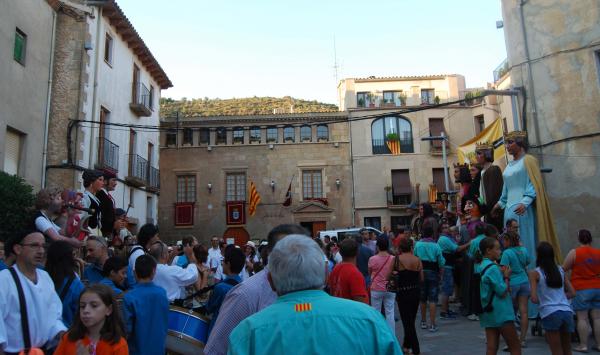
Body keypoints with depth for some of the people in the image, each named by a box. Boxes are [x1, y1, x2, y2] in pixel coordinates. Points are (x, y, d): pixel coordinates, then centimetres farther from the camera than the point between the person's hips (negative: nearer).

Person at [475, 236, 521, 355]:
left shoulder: (479, 266, 8)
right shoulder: (493, 268, -18)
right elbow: (502, 292, -17)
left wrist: (502, 275, 7)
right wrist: (506, 277, -4)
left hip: (488, 312, 8)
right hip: (501, 313, -8)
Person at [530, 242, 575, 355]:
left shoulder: (535, 273, -2)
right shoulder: (560, 270, 12)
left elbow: (534, 299, -7)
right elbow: (572, 293, 13)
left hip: (550, 313, -5)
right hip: (567, 312, 5)